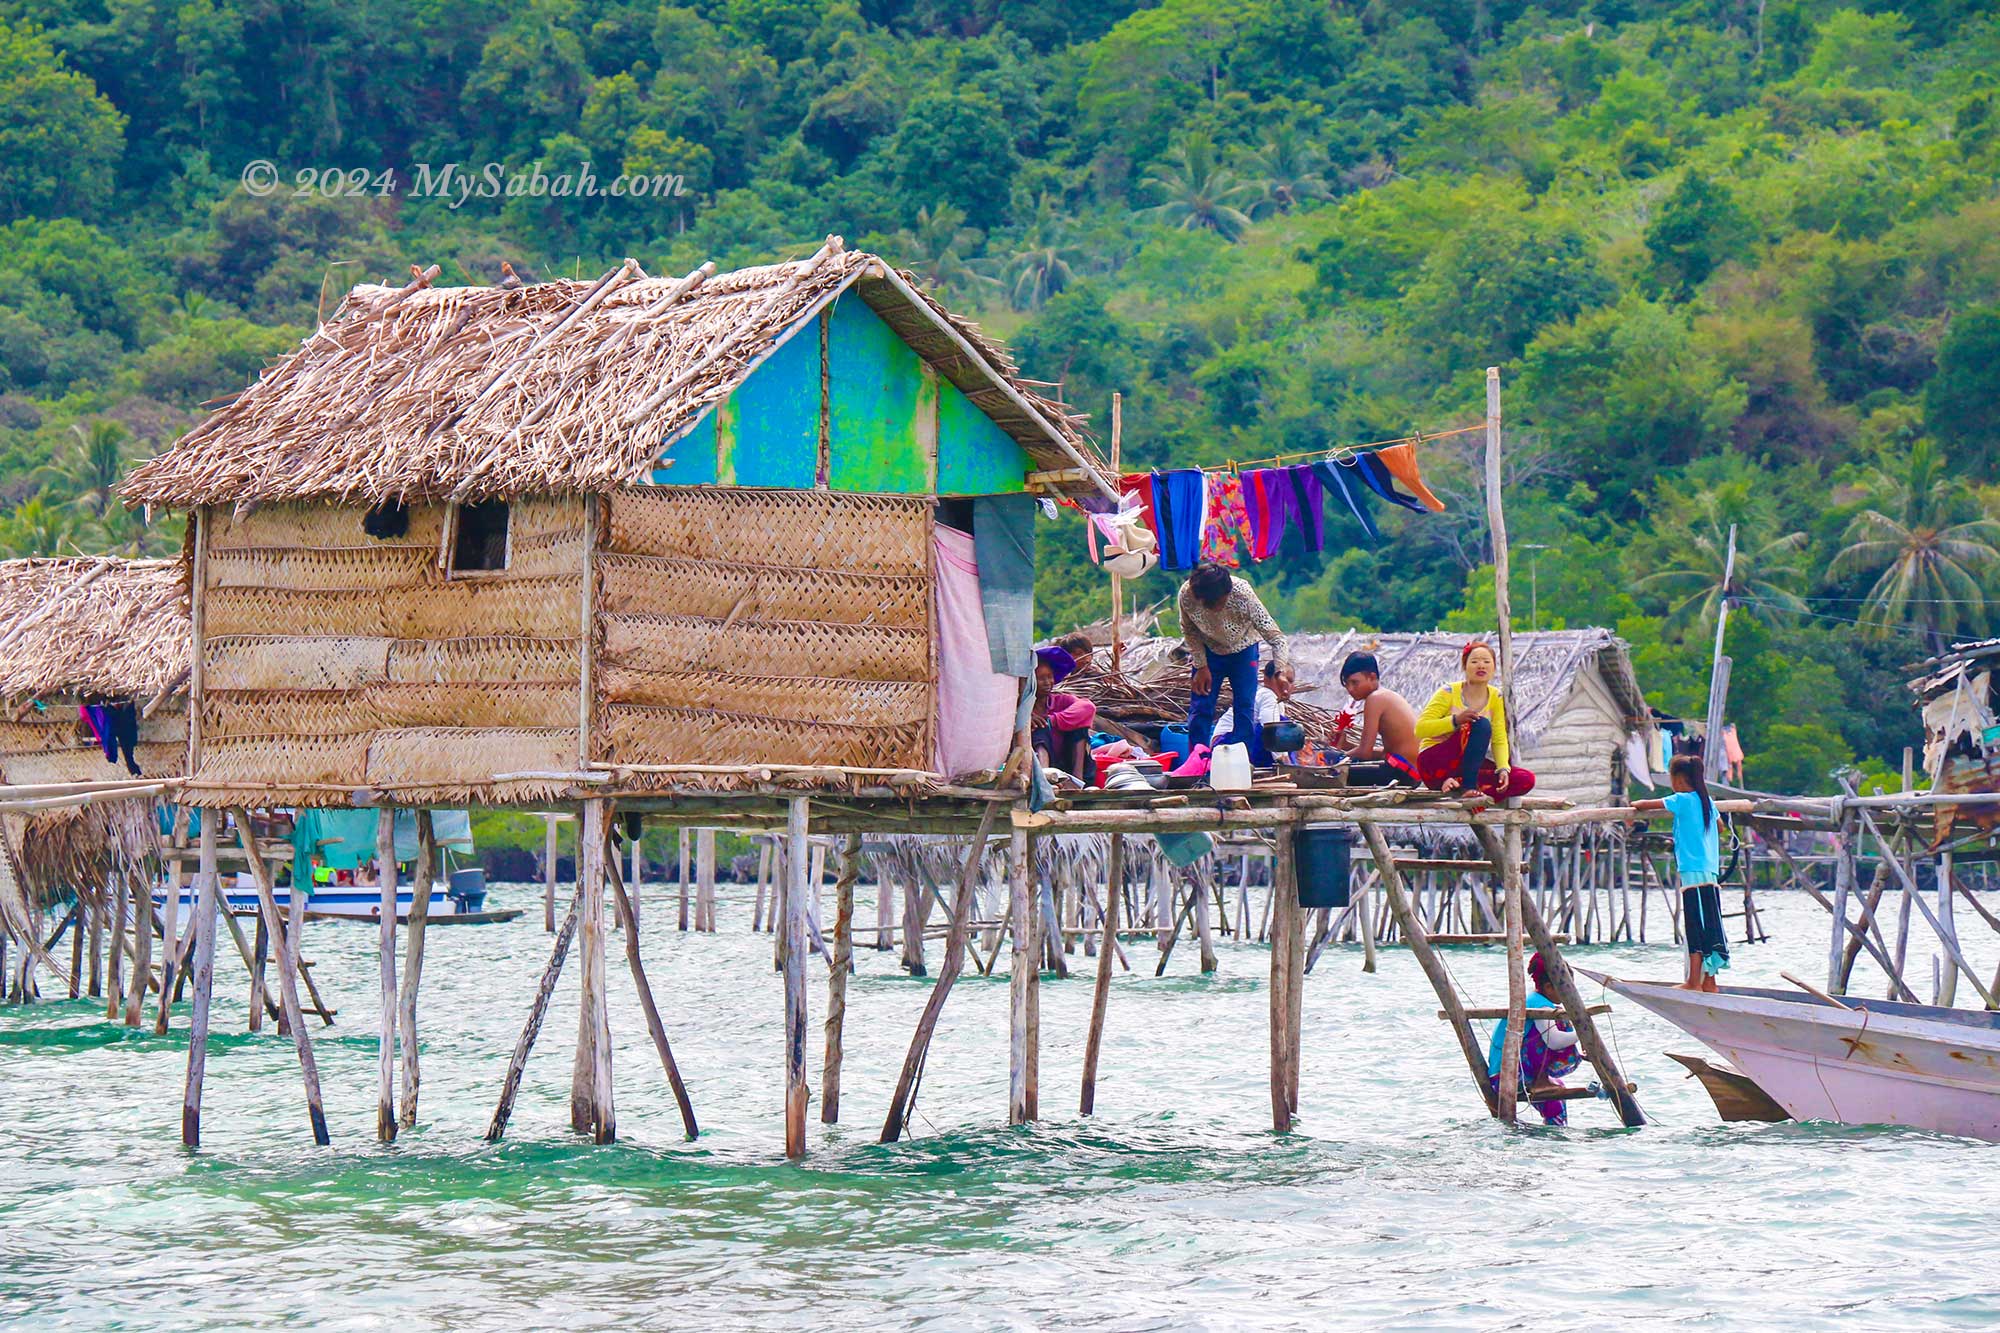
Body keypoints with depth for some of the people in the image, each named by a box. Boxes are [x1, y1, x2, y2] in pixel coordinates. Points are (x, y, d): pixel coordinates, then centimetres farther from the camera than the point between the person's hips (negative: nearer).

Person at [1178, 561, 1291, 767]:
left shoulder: (1243, 594, -37)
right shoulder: (1186, 595, -31)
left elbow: (1274, 635, -34)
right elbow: (1190, 632, -9)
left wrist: (1282, 670, -48)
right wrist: (1201, 666, -10)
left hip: (1243, 650, -1)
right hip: (1209, 651, 1)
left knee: (1245, 709, -8)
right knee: (1200, 708, -5)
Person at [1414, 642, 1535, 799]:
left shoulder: (1496, 698, 2)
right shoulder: (1449, 692, -11)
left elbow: (1499, 740, -1)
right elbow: (1421, 728, -18)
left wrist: (1503, 768, -20)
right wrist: (1455, 720, -33)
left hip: (1466, 765, 6)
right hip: (1434, 764, -6)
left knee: (1526, 780, -16)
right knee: (1481, 725, -30)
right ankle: (1468, 786, -28)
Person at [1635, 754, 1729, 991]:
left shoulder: (1682, 800, -7)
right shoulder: (1708, 801, 14)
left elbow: (1646, 805, -4)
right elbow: (1720, 826, 35)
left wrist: (1635, 805, 18)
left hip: (1693, 872, -8)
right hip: (1711, 871, 8)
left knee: (1696, 928, -9)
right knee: (1709, 927, 9)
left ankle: (1694, 982, -10)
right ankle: (1709, 981, 11)